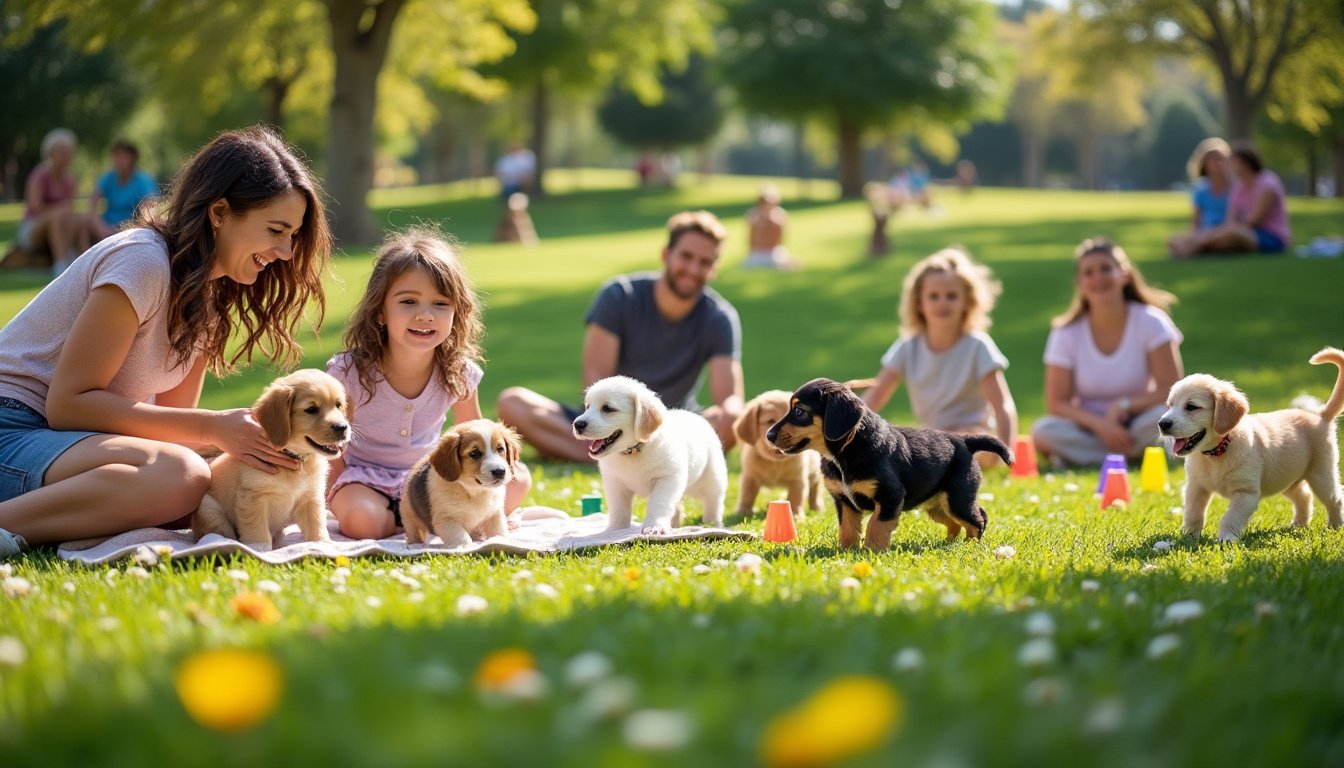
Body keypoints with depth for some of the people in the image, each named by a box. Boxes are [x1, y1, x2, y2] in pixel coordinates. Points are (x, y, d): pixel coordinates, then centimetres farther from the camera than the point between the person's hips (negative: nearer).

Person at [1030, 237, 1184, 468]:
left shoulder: (1151, 323, -8)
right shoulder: (1066, 334, -5)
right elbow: (1056, 403, -9)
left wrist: (1123, 406, -22)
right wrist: (1100, 424, -25)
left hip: (1138, 425, -1)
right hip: (1091, 428, 1)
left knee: (1161, 418, -35)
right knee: (1043, 431, -29)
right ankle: (1132, 457, -24)